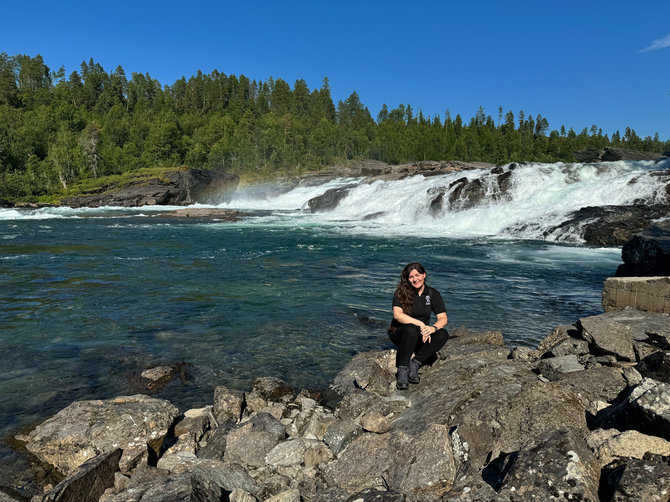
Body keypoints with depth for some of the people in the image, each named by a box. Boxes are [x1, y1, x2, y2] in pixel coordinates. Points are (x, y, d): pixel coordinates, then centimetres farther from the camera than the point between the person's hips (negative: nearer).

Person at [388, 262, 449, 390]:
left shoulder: (433, 294, 1)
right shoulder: (401, 293, -8)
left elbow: (443, 318, -6)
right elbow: (397, 315, -23)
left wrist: (433, 328, -28)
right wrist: (421, 324, -30)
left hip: (421, 337, 4)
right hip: (399, 334, -4)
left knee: (443, 334, -24)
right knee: (411, 329, -38)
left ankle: (414, 364, -21)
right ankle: (402, 370, -29)